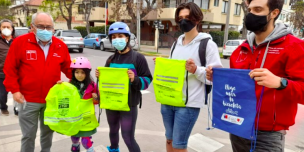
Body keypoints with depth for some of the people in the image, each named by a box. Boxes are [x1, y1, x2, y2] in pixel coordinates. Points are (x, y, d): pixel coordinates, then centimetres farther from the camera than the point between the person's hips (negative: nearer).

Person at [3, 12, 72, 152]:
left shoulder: (60, 46, 0)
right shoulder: (20, 42, -8)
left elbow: (68, 67, 7)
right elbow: (10, 69, -4)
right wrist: (14, 90, -10)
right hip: (28, 99, -2)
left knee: (48, 131, 20)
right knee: (28, 135, 11)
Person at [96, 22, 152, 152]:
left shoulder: (138, 58, -10)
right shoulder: (111, 59, 6)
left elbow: (147, 80, -12)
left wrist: (135, 79, -30)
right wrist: (100, 76, -7)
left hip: (129, 105, -6)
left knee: (128, 138, -4)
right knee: (113, 130, 25)